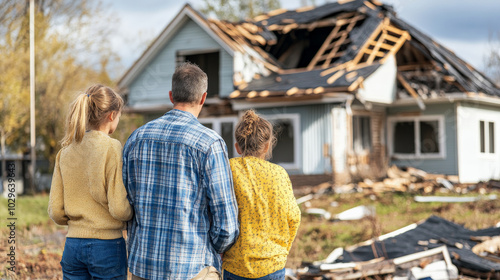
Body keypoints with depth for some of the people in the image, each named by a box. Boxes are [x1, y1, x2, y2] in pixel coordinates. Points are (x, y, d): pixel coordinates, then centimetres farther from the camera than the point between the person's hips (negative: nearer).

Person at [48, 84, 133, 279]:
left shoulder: (66, 151, 5)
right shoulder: (112, 149, -11)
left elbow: (55, 212, 4)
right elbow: (119, 209, -16)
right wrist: (135, 211, 5)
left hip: (73, 246, 5)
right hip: (107, 247, -5)